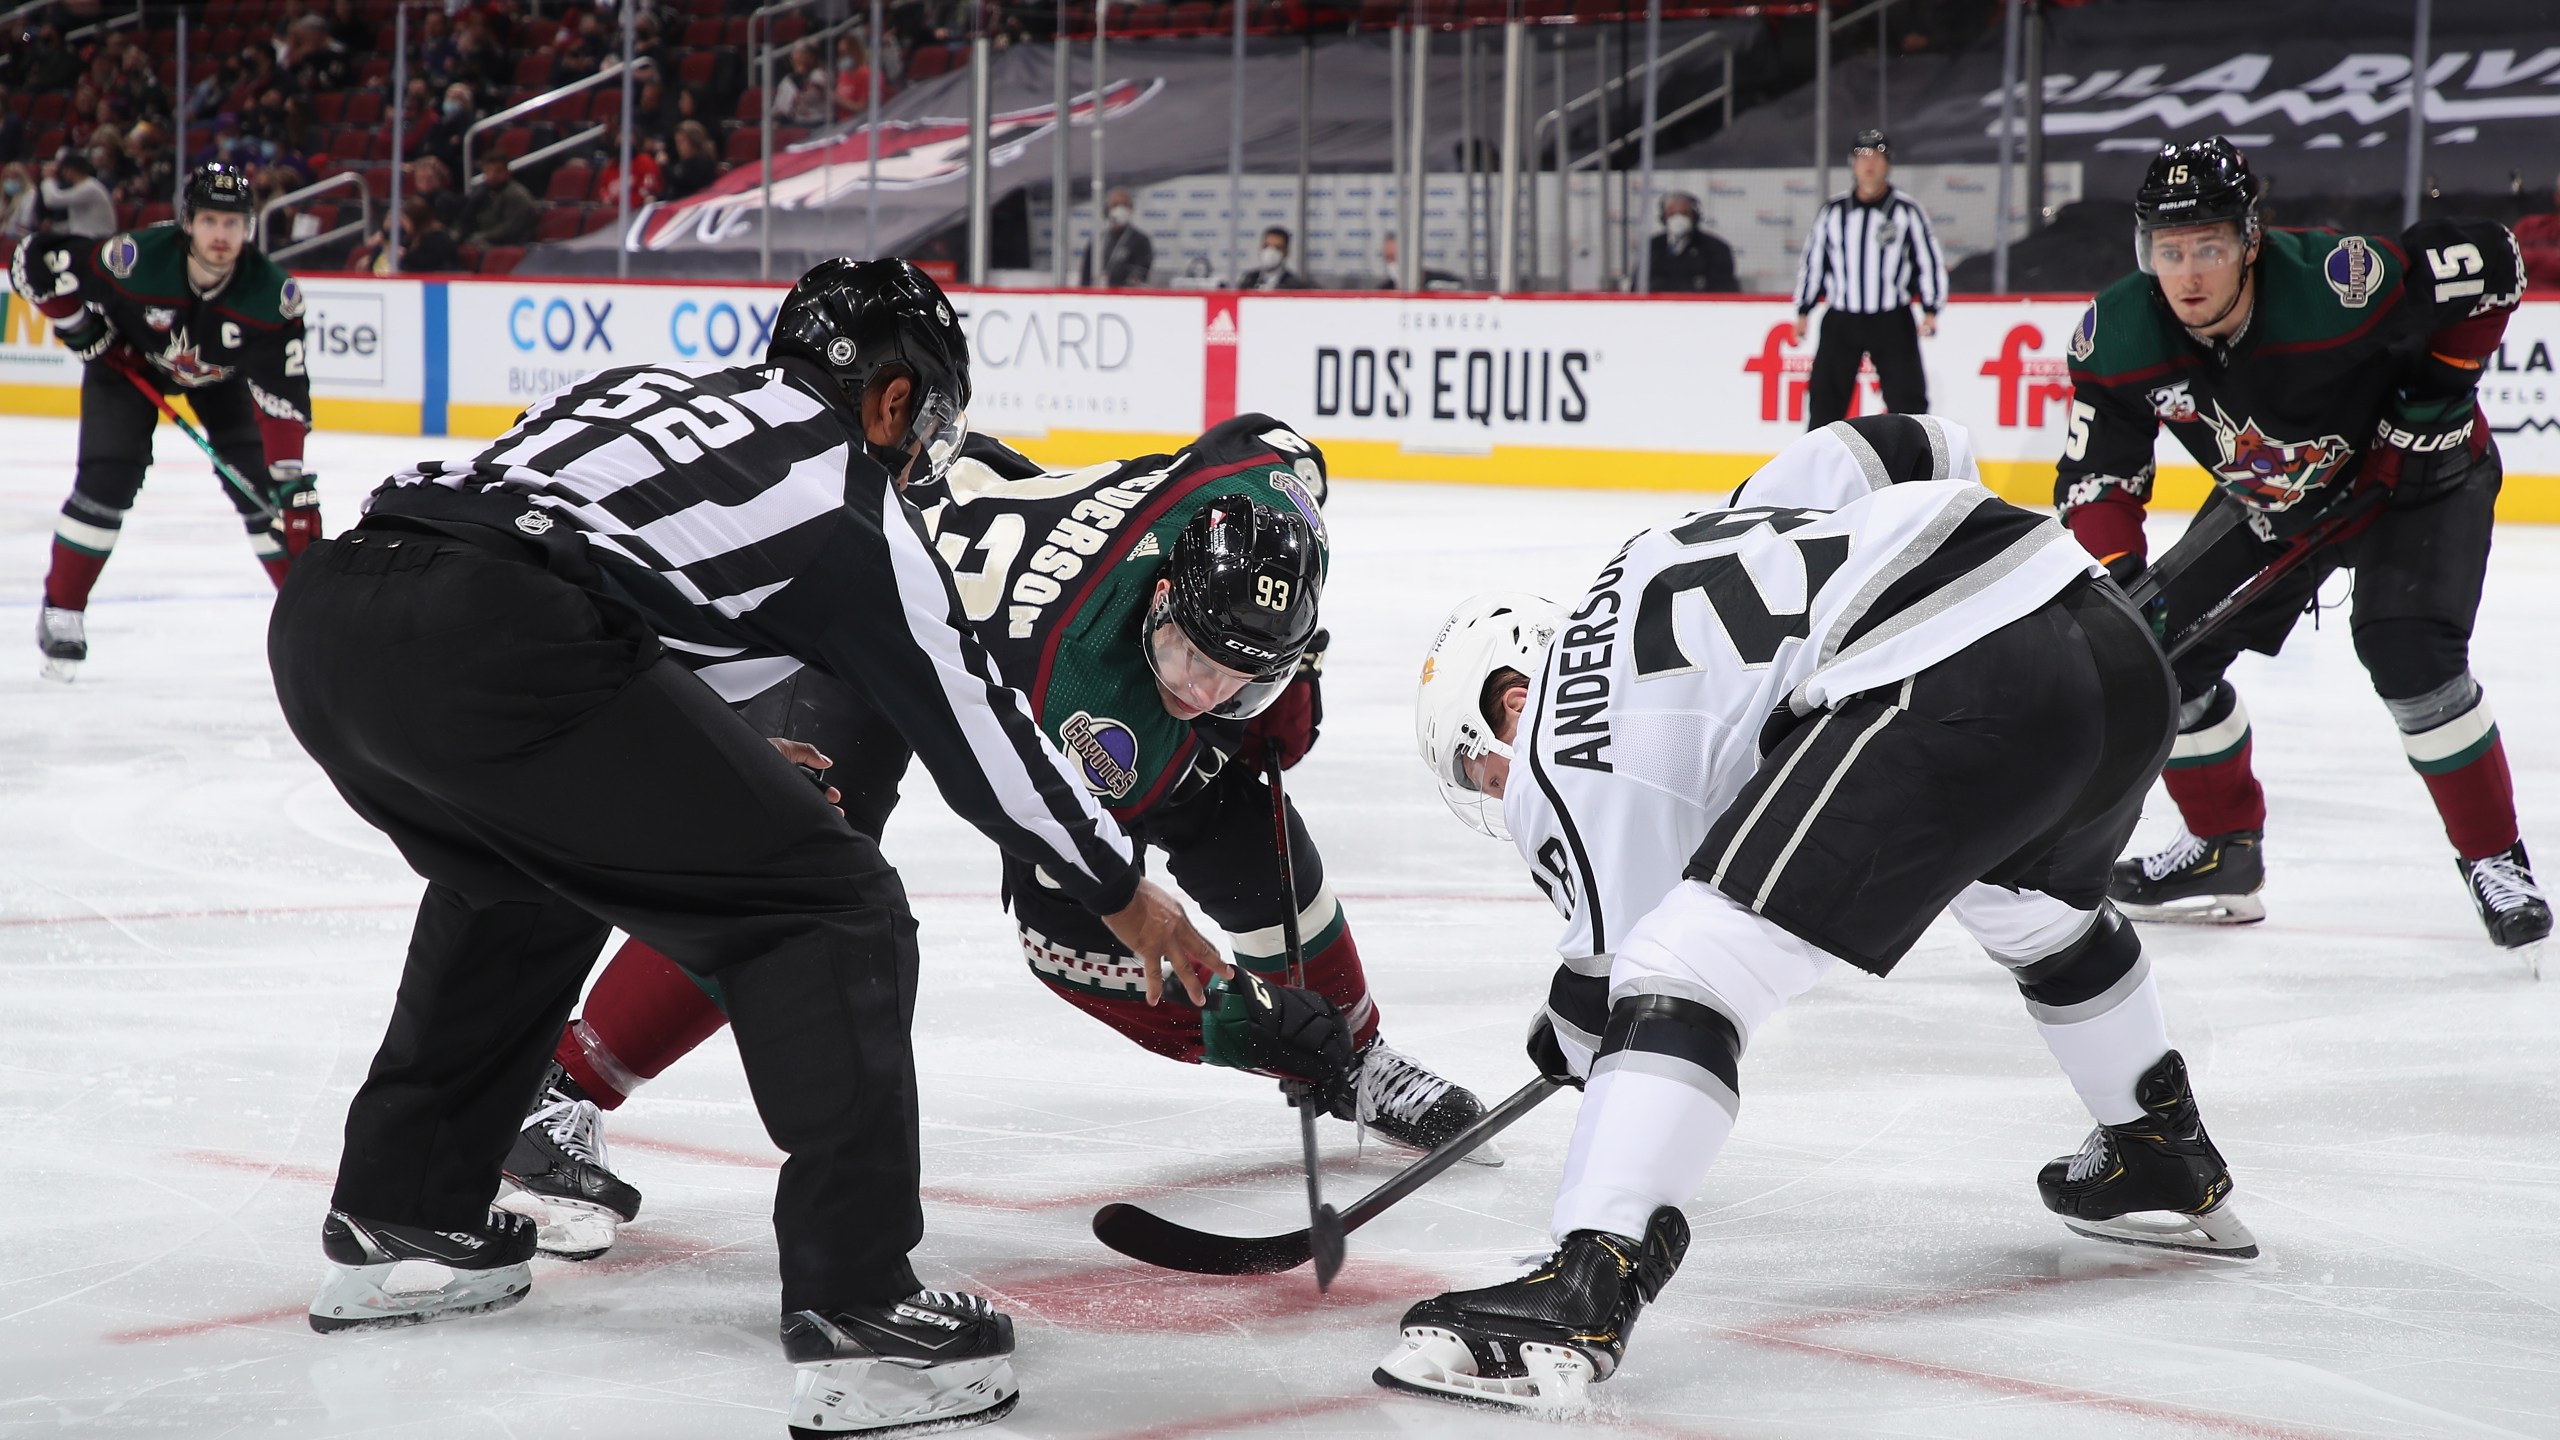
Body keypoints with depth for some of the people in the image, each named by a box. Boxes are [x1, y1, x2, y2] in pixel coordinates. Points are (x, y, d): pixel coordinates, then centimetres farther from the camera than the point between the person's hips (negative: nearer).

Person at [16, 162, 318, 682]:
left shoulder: (271, 293, -33)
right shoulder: (135, 260, -38)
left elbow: (282, 393, -31)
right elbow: (33, 261, -26)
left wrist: (293, 482, -36)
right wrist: (86, 332, -22)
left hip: (221, 374, 2)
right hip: (130, 361, -2)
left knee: (260, 483, -9)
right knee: (107, 482, -15)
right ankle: (61, 614, 1)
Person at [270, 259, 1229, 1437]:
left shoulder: (648, 389, 33)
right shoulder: (845, 503, 15)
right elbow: (974, 725, 21)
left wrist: (715, 767, 48)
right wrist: (1123, 893, 34)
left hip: (321, 618, 8)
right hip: (489, 653, -8)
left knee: (529, 877, 36)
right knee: (831, 911, 4)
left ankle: (395, 1218, 39)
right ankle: (854, 1312, -2)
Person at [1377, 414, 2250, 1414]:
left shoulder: (1565, 746, 9)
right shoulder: (1666, 558, 32)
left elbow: (1625, 951, 12)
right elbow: (1911, 449, 31)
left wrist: (1571, 1038, 33)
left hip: (1949, 689, -9)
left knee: (1688, 963, -8)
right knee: (2037, 910, 40)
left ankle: (1584, 1293, -21)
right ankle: (2169, 1170, 57)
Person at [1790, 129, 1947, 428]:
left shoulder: (1907, 211, 0)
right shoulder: (1833, 212, 6)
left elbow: (1930, 260, 1)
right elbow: (1812, 261, 12)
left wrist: (1930, 311, -9)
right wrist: (1802, 311, 7)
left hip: (1892, 324, -2)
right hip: (1841, 322, 2)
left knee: (1906, 398, -4)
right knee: (1823, 398, 0)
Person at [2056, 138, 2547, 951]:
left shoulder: (2337, 286, -37)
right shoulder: (2118, 339, -22)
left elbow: (2489, 262, -24)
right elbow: (2097, 473, -11)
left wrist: (2439, 386, -21)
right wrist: (2116, 578, -24)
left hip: (2417, 473, -5)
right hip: (2269, 500, 5)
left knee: (2409, 654, -25)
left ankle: (2495, 859, -7)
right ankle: (2225, 848, 19)